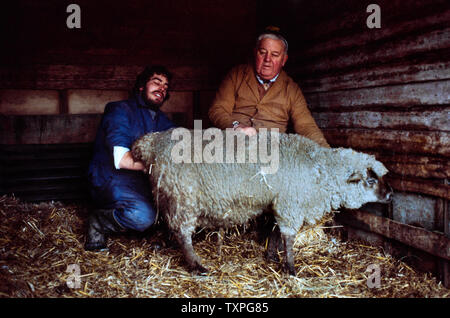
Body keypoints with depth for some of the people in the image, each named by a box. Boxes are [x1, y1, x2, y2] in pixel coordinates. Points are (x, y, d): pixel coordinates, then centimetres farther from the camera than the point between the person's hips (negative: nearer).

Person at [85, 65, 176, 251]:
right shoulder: (121, 110, -8)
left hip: (142, 181, 8)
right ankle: (98, 223, -7)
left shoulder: (160, 119, 18)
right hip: (110, 180, -7)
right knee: (143, 216, -33)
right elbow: (120, 159, -22)